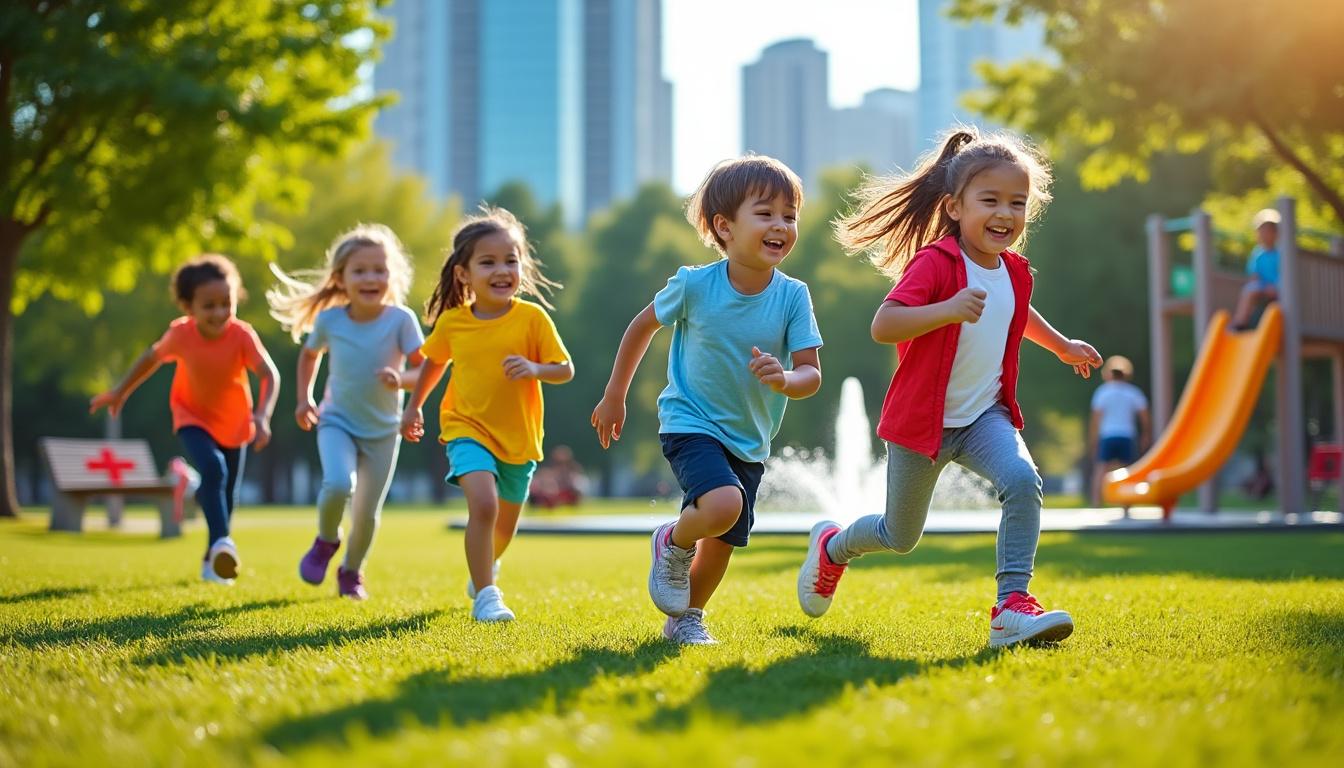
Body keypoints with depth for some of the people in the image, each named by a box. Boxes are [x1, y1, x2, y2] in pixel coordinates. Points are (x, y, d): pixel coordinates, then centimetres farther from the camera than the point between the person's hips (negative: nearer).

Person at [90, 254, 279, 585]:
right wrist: (121, 392, 6)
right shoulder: (180, 334, -23)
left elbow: (270, 374, -36)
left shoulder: (242, 335, -29)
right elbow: (152, 357, -4)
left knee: (229, 493, 11)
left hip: (235, 421, 1)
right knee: (212, 469, -29)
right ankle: (221, 542, -29)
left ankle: (212, 560, 31)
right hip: (193, 418, -1)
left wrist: (263, 416, -52)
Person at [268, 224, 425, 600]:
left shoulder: (401, 319, -15)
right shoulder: (330, 319, -8)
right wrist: (303, 398, 3)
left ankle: (352, 571, 34)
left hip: (383, 430, 0)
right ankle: (326, 541, 6)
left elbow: (424, 370, -13)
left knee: (368, 512, 5)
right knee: (339, 485, -27)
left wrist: (402, 380, -33)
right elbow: (309, 354, 12)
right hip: (337, 423, 0)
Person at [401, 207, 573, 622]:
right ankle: (484, 595, -14)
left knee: (505, 524, 18)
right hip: (468, 428, -1)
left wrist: (535, 369, -28)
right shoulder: (452, 322, -5)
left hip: (518, 436, 1)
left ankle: (486, 565, 52)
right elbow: (434, 361, 15)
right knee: (483, 503, -26)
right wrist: (414, 405, 23)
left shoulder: (532, 318, -11)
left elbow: (566, 370, -9)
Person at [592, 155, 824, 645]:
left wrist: (785, 379, -37)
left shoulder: (793, 296, -12)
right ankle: (672, 545, 3)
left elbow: (811, 373, -12)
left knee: (723, 544, 13)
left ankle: (685, 618, 39)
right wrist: (614, 397, 7)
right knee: (724, 504, -30)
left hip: (749, 441, 4)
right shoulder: (695, 285, -16)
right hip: (691, 424, -4)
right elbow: (643, 326, 1)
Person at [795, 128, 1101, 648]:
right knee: (900, 537, 12)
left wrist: (1062, 347, 39)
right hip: (922, 420, -5)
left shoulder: (1015, 272, 2)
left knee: (1023, 481, -26)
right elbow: (882, 326, -34)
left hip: (985, 415, 5)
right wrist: (949, 310, -45)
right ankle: (832, 546, 46)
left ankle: (1011, 609, -22)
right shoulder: (935, 263, -22)